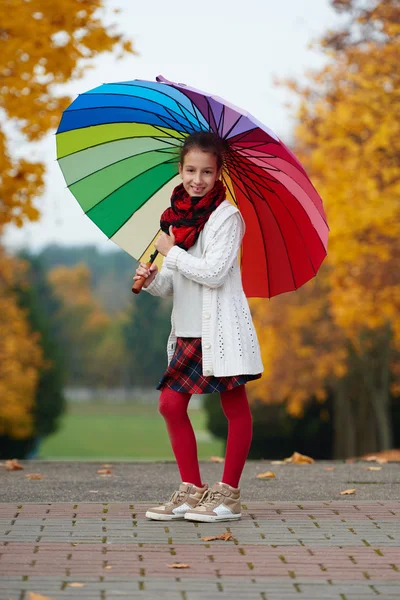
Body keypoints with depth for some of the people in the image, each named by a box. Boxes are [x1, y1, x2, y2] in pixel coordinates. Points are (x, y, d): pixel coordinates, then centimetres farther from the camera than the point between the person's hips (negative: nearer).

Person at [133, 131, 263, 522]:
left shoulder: (226, 216, -9)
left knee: (234, 407, 1)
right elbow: (172, 285, 15)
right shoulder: (175, 215, 11)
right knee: (171, 404, 5)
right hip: (187, 328, 7)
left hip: (221, 327, -7)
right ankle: (191, 491, 14)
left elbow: (214, 272, -19)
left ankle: (228, 494, 8)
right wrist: (151, 280, -6)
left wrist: (171, 252, -11)